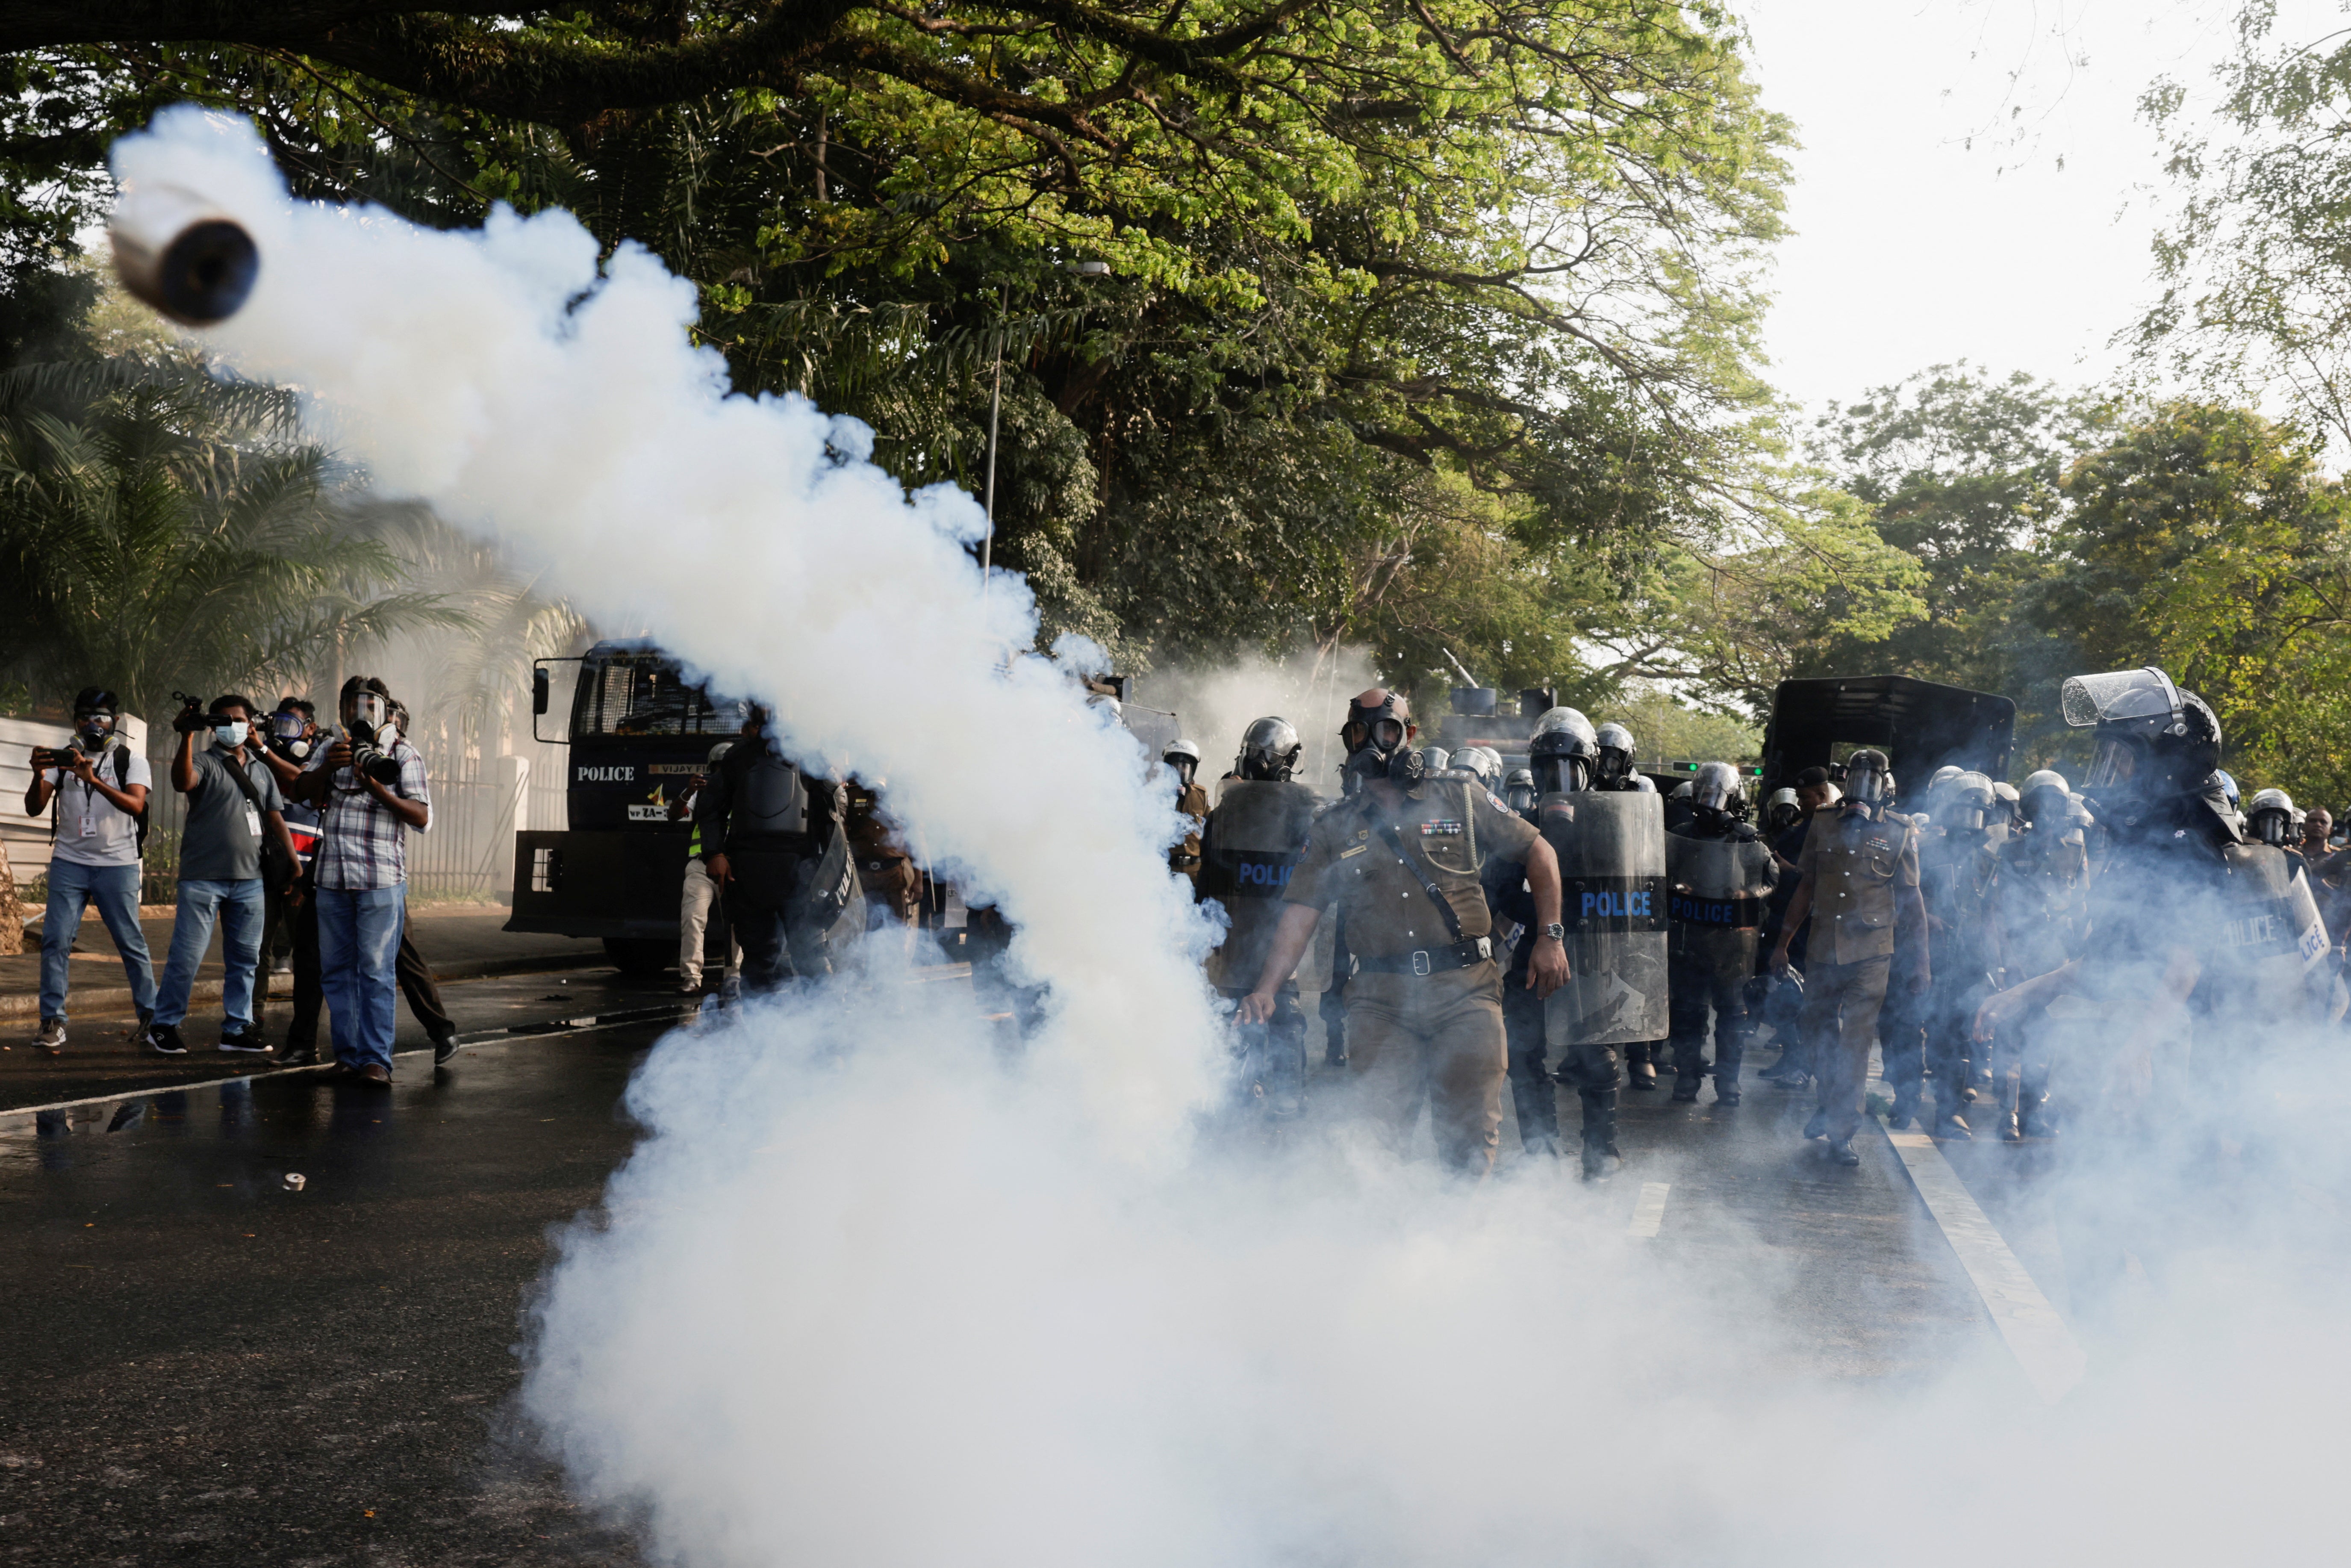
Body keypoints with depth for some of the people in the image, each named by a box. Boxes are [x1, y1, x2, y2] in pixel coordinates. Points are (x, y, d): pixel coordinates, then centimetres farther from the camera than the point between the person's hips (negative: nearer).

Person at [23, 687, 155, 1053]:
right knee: (56, 940, -7)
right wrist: (38, 774, -20)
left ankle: (150, 1016, 8)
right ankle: (52, 1021, -3)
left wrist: (94, 780, -29)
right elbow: (34, 808, -1)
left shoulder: (131, 761, 2)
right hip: (69, 862, 2)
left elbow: (136, 805, -16)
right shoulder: (62, 758, 8)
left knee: (131, 942, -1)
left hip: (117, 865, -2)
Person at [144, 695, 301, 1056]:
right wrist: (187, 737, -28)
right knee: (187, 954, -5)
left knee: (245, 958, 8)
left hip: (248, 880, 5)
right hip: (203, 877, -5)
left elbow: (274, 816, 15)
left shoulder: (262, 771, 17)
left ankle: (236, 1029, 16)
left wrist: (292, 857, 4)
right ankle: (163, 1026, 6)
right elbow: (183, 782, -20)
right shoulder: (204, 762, 1)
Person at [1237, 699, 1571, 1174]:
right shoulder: (1334, 829, 11)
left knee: (1469, 1136, 1)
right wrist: (1267, 989, -8)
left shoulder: (1461, 803, 9)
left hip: (1465, 992, -1)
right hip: (1381, 999, 1)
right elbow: (1300, 914, 5)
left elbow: (1539, 853, 14)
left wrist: (1550, 937, 6)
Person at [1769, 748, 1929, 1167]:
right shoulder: (1823, 830, 10)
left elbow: (1911, 900, 5)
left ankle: (1842, 1131, 1)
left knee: (1856, 1041, -5)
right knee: (1819, 1032, 9)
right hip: (1822, 950, 3)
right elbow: (1805, 891, 16)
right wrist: (1783, 943, 14)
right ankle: (1830, 1106, 30)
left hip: (1870, 954, -3)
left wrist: (1920, 962, 2)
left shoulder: (1900, 834, 3)